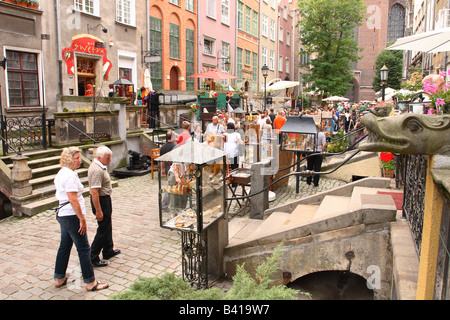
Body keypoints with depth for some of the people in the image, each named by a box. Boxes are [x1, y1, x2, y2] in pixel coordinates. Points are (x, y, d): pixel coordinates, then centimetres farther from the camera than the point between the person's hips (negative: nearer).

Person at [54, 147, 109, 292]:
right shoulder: (70, 175, -20)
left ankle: (59, 279, 31)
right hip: (72, 216, -10)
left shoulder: (61, 173, 12)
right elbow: (73, 200, -24)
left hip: (62, 215, 10)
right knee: (84, 249, -2)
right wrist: (82, 219, -19)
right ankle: (90, 283, 6)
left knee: (64, 246, 19)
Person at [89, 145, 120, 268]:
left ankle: (108, 251, 34)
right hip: (101, 201, -11)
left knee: (107, 227, 20)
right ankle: (92, 258, 6)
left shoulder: (100, 166, 9)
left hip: (105, 199, 11)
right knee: (103, 230, -3)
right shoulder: (97, 170, -25)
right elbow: (94, 192, -29)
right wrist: (98, 211, -27)